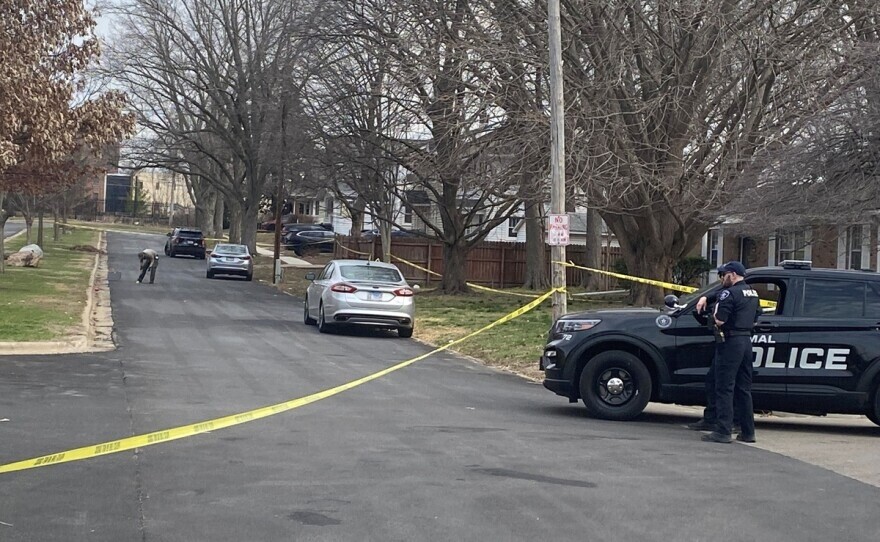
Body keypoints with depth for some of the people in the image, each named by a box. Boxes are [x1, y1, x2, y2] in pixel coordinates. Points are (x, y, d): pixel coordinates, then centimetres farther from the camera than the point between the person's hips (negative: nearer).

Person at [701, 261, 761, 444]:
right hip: (746, 341, 9)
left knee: (724, 388, -6)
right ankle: (748, 432, 17)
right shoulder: (753, 294, 16)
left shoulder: (730, 293, -13)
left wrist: (714, 315, 0)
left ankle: (723, 431, -7)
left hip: (731, 342, -9)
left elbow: (719, 320, -19)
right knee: (743, 389, 14)